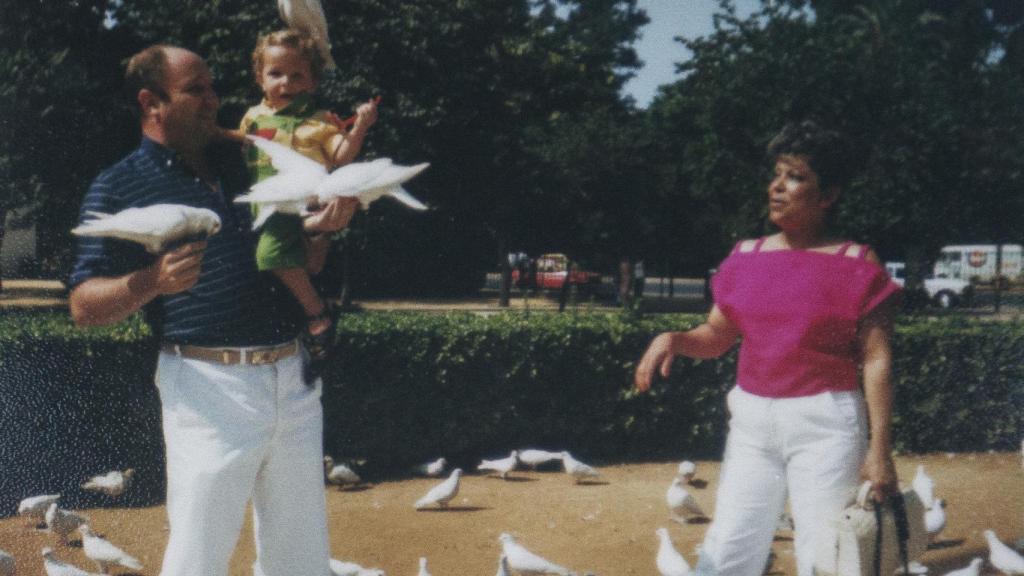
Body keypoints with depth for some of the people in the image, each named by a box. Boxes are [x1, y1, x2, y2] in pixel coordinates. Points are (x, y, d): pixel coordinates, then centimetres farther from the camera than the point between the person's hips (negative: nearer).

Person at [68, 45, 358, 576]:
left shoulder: (244, 161, 15)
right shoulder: (119, 188, 0)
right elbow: (83, 305, -5)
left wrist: (322, 226, 2)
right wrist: (152, 281, -22)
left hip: (293, 377, 5)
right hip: (209, 387, -5)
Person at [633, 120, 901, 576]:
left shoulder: (856, 264, -7)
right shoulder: (746, 257, 6)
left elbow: (876, 361, -8)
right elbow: (717, 337, 13)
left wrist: (879, 449, -12)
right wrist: (672, 340, -8)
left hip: (825, 423, -4)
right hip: (752, 422, 4)